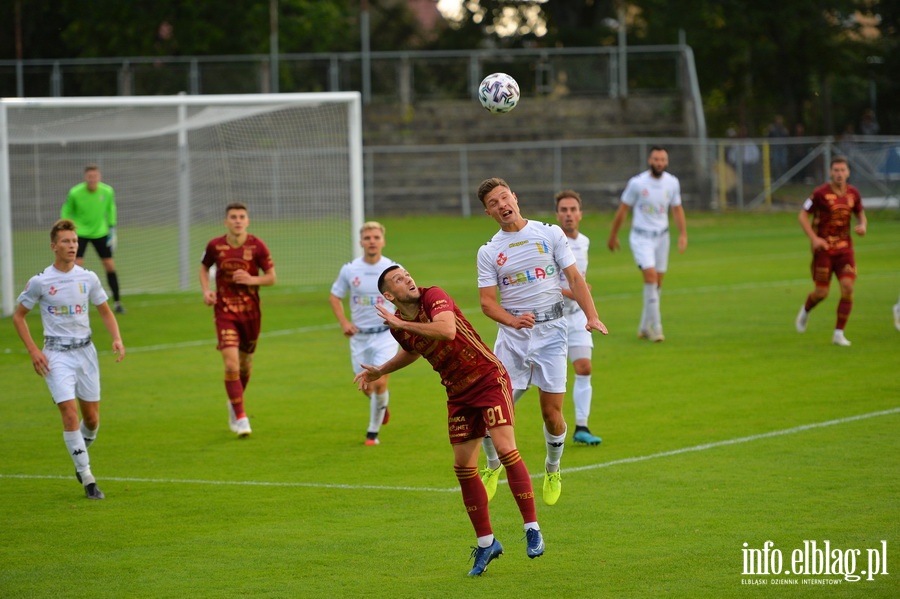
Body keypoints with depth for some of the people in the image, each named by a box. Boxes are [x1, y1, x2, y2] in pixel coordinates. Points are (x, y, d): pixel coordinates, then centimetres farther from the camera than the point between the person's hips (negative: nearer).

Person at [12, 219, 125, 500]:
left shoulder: (88, 278, 2)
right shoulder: (40, 282, -7)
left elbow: (105, 311, 14)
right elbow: (18, 316, 3)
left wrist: (117, 339, -4)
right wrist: (33, 350, -6)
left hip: (85, 351, 4)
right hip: (57, 354, -4)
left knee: (92, 417, 7)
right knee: (70, 414, -15)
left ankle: (81, 460, 35)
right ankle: (87, 477, -9)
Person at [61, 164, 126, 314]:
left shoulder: (107, 191, -12)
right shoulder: (75, 193, -18)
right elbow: (66, 212, -3)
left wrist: (112, 230, 6)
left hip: (100, 232, 2)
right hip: (80, 232, -2)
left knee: (110, 265, 3)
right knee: (77, 265, -15)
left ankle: (117, 302, 16)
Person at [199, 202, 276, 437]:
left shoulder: (257, 246, -8)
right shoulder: (215, 246, -6)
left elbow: (271, 277, -2)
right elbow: (204, 268, 14)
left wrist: (252, 279, -21)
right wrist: (206, 290, -4)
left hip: (251, 312, 1)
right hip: (225, 312, -1)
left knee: (245, 364, 15)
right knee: (231, 364, -15)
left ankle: (234, 403, 44)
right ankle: (240, 418, -10)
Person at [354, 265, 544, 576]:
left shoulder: (434, 296, -16)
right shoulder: (397, 326, 1)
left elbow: (447, 330, -37)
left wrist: (402, 323, -30)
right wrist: (378, 372, 24)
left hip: (489, 379, -6)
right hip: (458, 393, 6)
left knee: (506, 449, -20)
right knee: (463, 466, 3)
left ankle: (532, 529, -13)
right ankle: (485, 543, 15)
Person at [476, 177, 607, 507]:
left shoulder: (550, 234, 3)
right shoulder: (488, 252, 5)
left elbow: (574, 278, 3)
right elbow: (487, 301, 0)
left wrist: (592, 316, -11)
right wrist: (513, 320, -20)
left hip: (551, 331, -1)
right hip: (511, 335, 1)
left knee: (552, 411, -3)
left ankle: (552, 470, 22)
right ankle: (493, 466, 20)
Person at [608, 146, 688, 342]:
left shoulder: (672, 182, 0)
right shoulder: (637, 182, -12)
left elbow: (677, 209, 11)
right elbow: (622, 210, -2)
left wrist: (683, 234, 0)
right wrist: (613, 236, 5)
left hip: (662, 236, 5)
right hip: (641, 237, -5)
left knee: (657, 282, 7)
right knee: (650, 275, -20)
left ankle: (645, 328, 21)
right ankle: (656, 327, -19)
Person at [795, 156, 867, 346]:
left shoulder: (853, 193, 2)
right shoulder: (820, 193, -12)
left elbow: (861, 214, 17)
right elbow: (802, 215, -6)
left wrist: (862, 226, -6)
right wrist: (814, 238, -17)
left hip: (844, 247, 3)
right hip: (823, 247, -3)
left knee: (848, 288, -12)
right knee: (822, 292, -2)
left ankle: (839, 333, -2)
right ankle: (805, 311, 35)